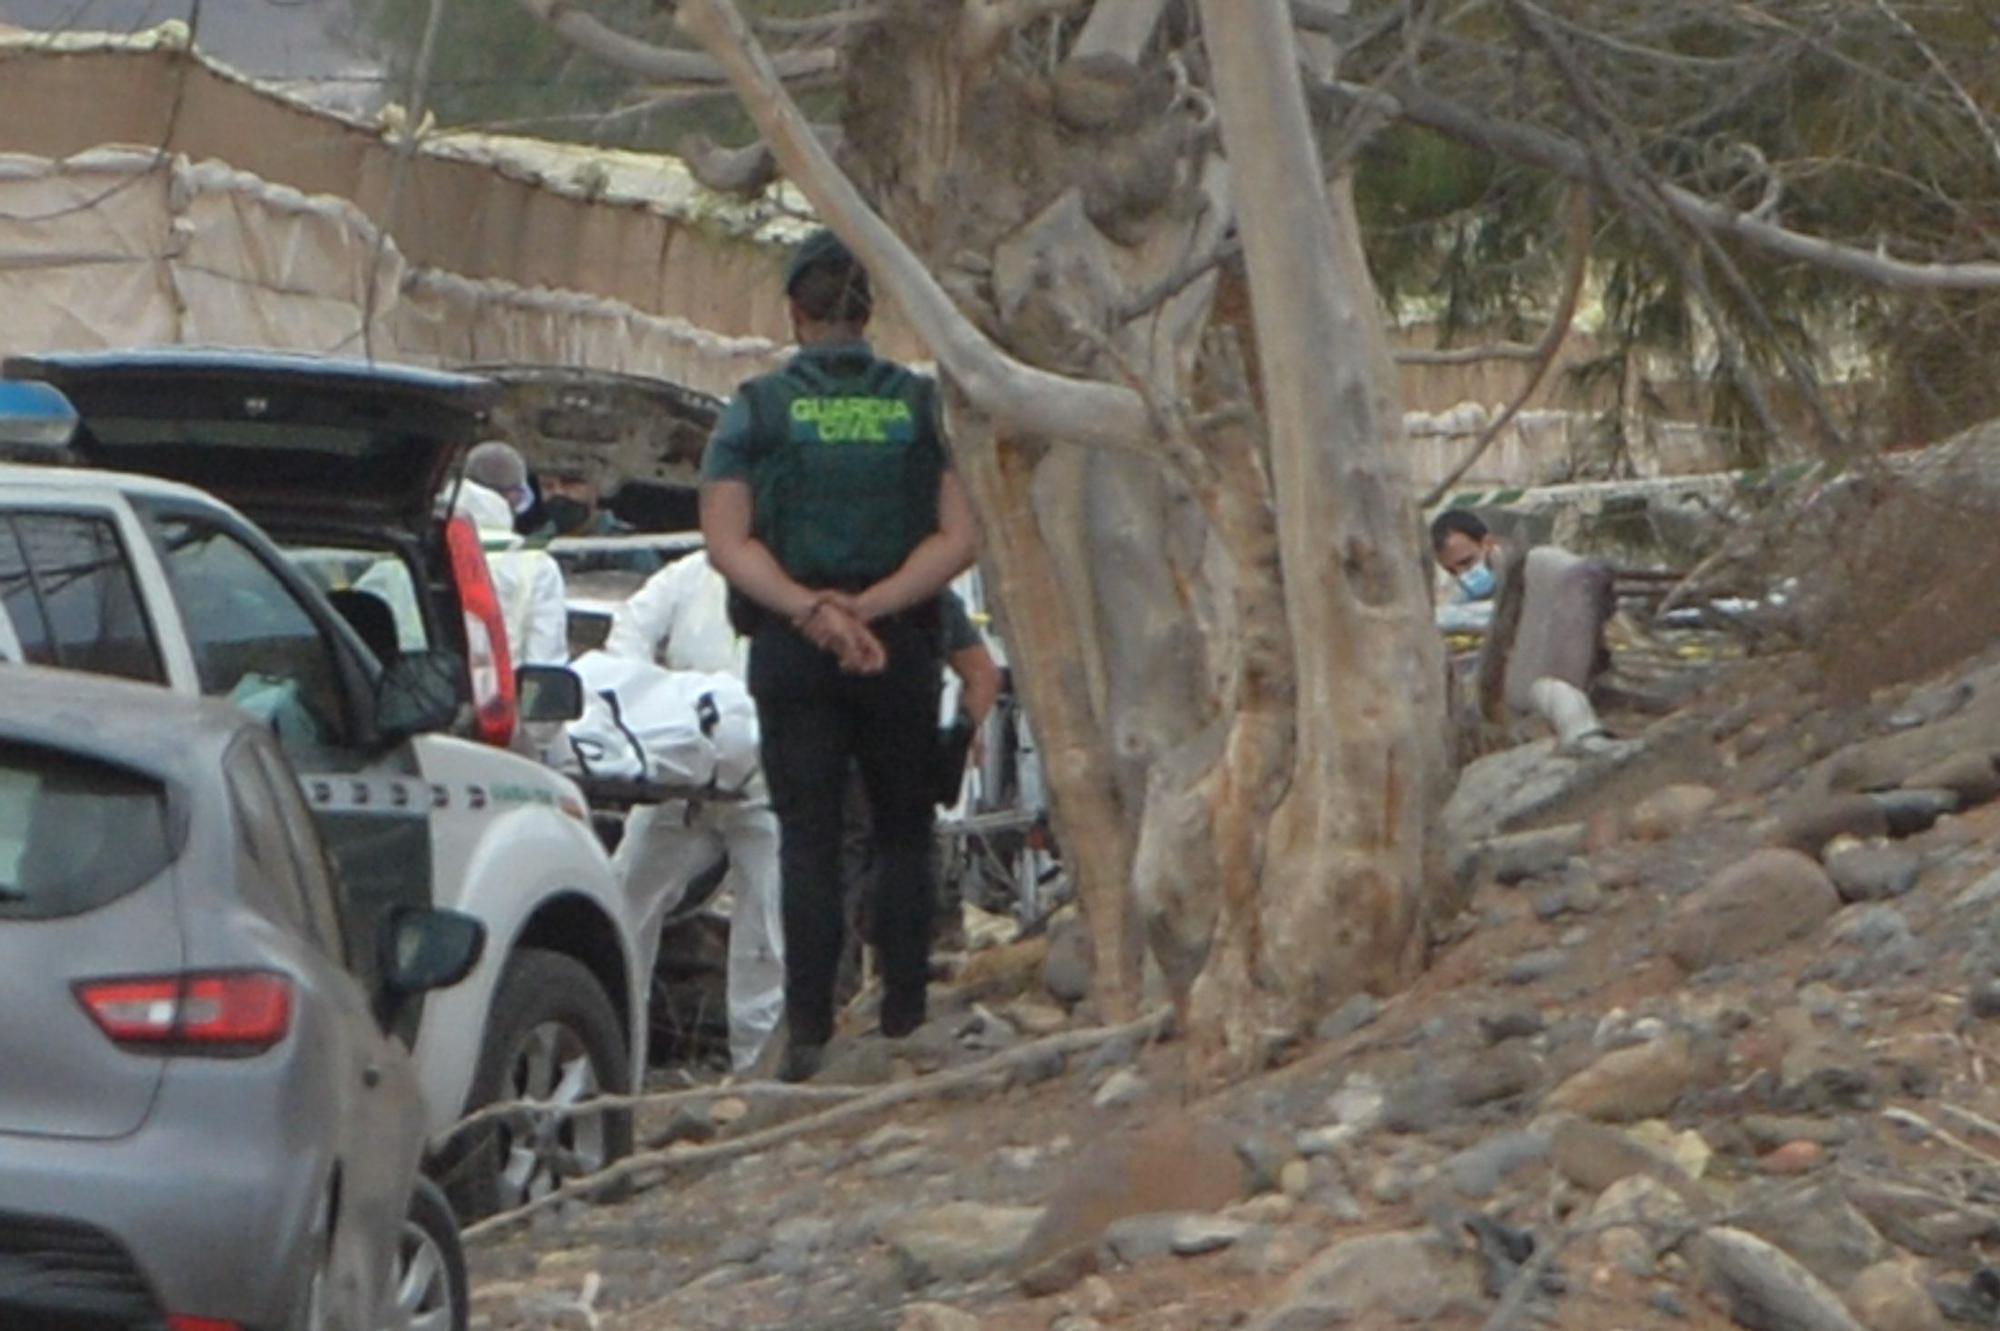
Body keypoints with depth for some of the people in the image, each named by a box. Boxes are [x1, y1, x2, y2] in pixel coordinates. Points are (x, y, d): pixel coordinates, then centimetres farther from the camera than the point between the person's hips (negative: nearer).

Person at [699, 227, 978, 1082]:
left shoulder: (756, 410, 0)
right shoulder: (924, 407, 4)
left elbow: (728, 542, -8)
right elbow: (959, 540, -5)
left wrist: (808, 609, -14)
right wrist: (873, 605, -12)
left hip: (790, 653, -1)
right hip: (903, 650, 1)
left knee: (807, 840, 1)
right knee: (903, 836, 11)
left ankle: (809, 1034, -5)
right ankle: (904, 1023, 7)